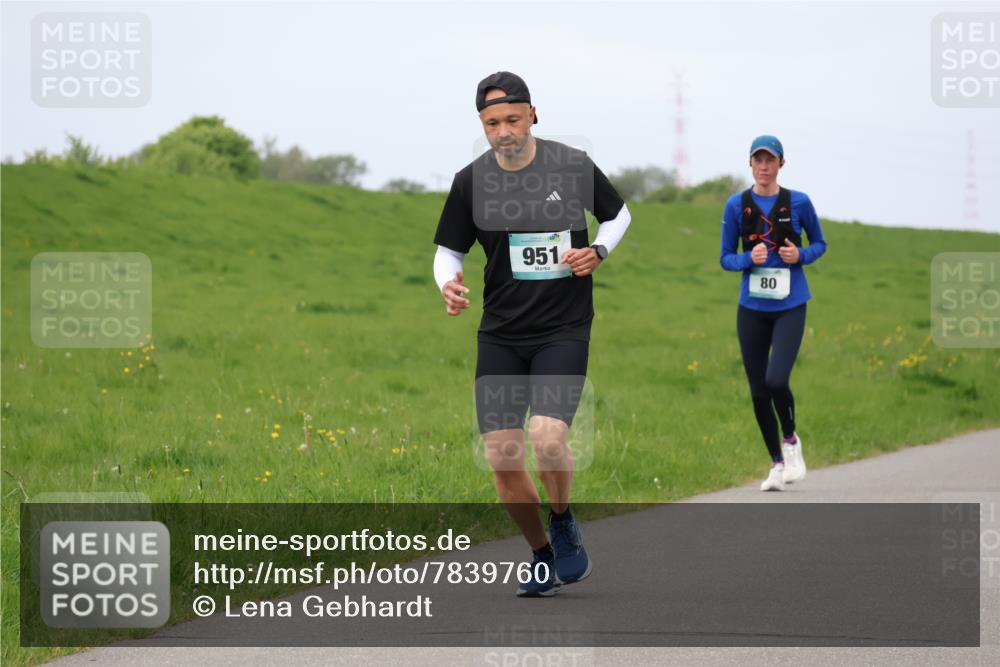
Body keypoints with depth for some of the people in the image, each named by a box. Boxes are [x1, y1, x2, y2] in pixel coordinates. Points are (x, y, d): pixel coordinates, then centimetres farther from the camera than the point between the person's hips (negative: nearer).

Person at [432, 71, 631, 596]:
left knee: (547, 438, -23)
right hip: (500, 335, 3)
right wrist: (448, 286, -12)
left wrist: (598, 252, -7)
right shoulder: (471, 181, -2)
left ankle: (563, 523, 9)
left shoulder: (573, 167, -5)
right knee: (502, 456, -2)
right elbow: (448, 250, 9)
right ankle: (543, 557, 20)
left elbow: (618, 215, 13)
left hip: (564, 330, -3)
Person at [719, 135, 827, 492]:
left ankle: (791, 440, 10)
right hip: (752, 307, 2)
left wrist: (800, 256, -9)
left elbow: (819, 244, 12)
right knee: (758, 391, 3)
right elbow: (726, 258, 7)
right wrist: (749, 258, -14)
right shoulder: (737, 205, 1)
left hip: (790, 305, -2)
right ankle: (777, 464, 18)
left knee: (776, 380, -19)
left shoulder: (798, 202, -1)